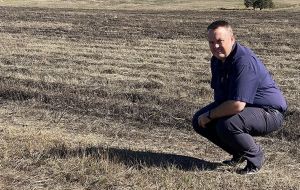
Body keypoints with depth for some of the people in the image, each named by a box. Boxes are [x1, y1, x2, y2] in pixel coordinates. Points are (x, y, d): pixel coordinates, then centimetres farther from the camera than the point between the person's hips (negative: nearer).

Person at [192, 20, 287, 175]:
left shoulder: (244, 62, -29)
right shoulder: (217, 59, 2)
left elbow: (237, 105, -35)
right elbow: (219, 94, 16)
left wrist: (210, 115, -21)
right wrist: (206, 115, 2)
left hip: (269, 112, -10)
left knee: (227, 125, -35)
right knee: (199, 121, 1)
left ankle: (255, 157, -5)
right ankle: (239, 154, 15)